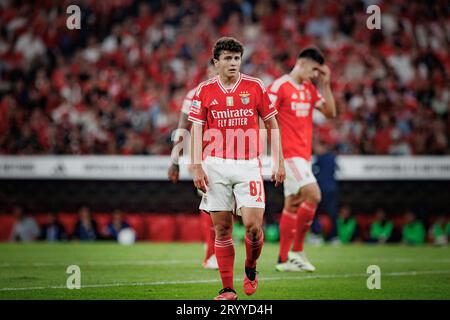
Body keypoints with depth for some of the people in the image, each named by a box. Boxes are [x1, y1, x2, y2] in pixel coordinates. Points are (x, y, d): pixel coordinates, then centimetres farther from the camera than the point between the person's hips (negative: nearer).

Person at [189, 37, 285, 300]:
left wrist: (279, 162, 3)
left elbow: (272, 125, 8)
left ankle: (251, 268, 18)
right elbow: (196, 130, 4)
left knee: (253, 224, -11)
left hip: (248, 165, -1)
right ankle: (228, 289, 6)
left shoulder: (255, 87, 3)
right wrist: (197, 167, -6)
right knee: (222, 229, 0)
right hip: (215, 167, 1)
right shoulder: (205, 91, 4)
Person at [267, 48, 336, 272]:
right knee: (313, 195, -17)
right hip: (289, 153, -8)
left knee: (293, 204, 9)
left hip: (303, 154, 9)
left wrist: (325, 84, 5)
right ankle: (297, 251, -9)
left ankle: (284, 259, 13)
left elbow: (330, 112, 14)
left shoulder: (310, 89, 15)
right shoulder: (279, 86, -9)